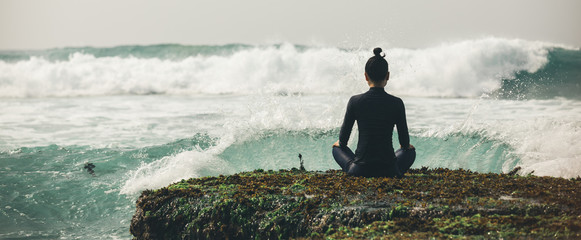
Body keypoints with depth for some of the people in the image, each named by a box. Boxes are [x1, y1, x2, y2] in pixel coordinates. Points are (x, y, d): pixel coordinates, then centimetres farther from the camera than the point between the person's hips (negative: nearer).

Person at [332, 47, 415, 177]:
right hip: (389, 171, 0)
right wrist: (405, 146, 27)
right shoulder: (397, 103, -7)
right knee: (410, 150, 34)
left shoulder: (355, 101, -8)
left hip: (359, 171, 0)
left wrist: (341, 143, 26)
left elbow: (343, 140, 2)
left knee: (336, 147, 32)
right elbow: (405, 143, 3)